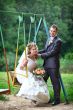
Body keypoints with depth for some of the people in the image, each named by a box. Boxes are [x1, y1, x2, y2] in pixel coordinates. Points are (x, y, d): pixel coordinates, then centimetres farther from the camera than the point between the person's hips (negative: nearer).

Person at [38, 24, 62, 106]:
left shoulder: (58, 41, -11)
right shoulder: (49, 40, 17)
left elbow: (52, 52, -18)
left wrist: (41, 55, -15)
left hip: (53, 65, -9)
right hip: (46, 65, 9)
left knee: (55, 82, -1)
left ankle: (57, 99, 8)